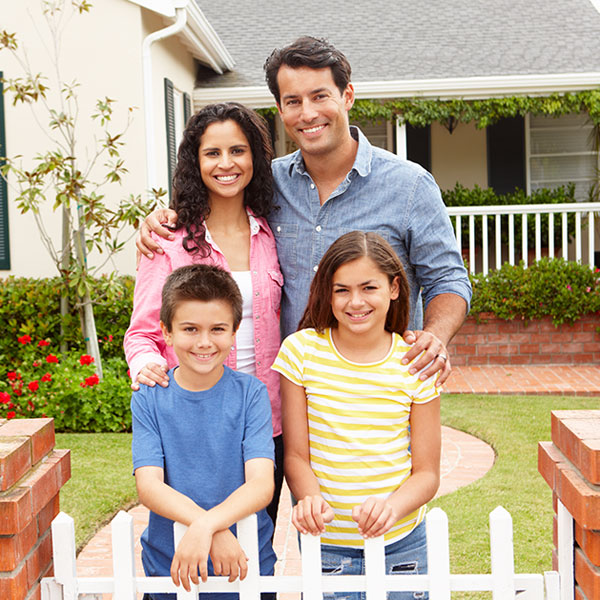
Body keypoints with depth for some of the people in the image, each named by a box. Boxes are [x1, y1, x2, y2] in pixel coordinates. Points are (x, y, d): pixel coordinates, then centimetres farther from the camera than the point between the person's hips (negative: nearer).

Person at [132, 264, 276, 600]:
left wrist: (205, 526, -34)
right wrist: (217, 532, -29)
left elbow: (262, 484, -17)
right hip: (168, 566, 1)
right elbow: (149, 485, -14)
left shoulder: (250, 393, -8)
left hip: (246, 564, -1)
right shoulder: (149, 398, -6)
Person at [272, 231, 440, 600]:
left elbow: (427, 473, -1)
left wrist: (392, 506, -21)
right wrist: (311, 499, -23)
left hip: (402, 544, 1)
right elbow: (296, 455, -3)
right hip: (324, 544, 0)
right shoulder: (302, 351, -5)